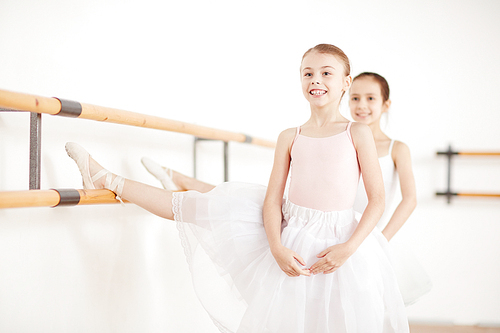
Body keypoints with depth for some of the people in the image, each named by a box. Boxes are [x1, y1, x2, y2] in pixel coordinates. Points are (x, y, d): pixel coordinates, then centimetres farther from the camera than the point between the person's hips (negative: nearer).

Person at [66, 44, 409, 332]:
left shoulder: (358, 133, -2)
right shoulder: (290, 137, 6)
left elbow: (378, 200, -4)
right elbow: (272, 198, 3)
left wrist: (348, 248, -16)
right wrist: (277, 248, -13)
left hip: (337, 243, -2)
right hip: (291, 239, 2)